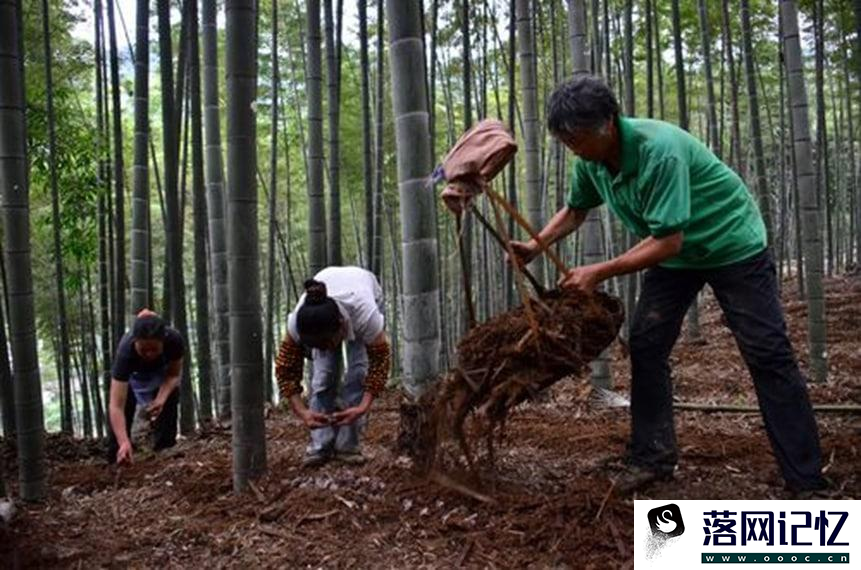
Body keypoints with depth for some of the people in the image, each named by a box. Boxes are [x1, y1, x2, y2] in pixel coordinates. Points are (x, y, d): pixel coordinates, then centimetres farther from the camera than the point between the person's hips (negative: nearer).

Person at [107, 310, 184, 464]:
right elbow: (116, 406, -46)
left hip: (162, 374, 1)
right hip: (132, 376, -1)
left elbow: (174, 374, -16)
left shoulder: (174, 340, -38)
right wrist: (124, 442, -59)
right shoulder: (125, 352, -43)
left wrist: (161, 399, -34)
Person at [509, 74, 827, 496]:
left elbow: (668, 241, -34)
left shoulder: (660, 150, -35)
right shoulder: (590, 161, -12)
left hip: (731, 243, -7)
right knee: (645, 347, -1)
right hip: (674, 254, 7)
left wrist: (600, 272, -31)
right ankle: (652, 458, 9)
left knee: (768, 355, -7)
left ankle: (806, 480, -2)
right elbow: (575, 209, 8)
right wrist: (536, 245, -9)